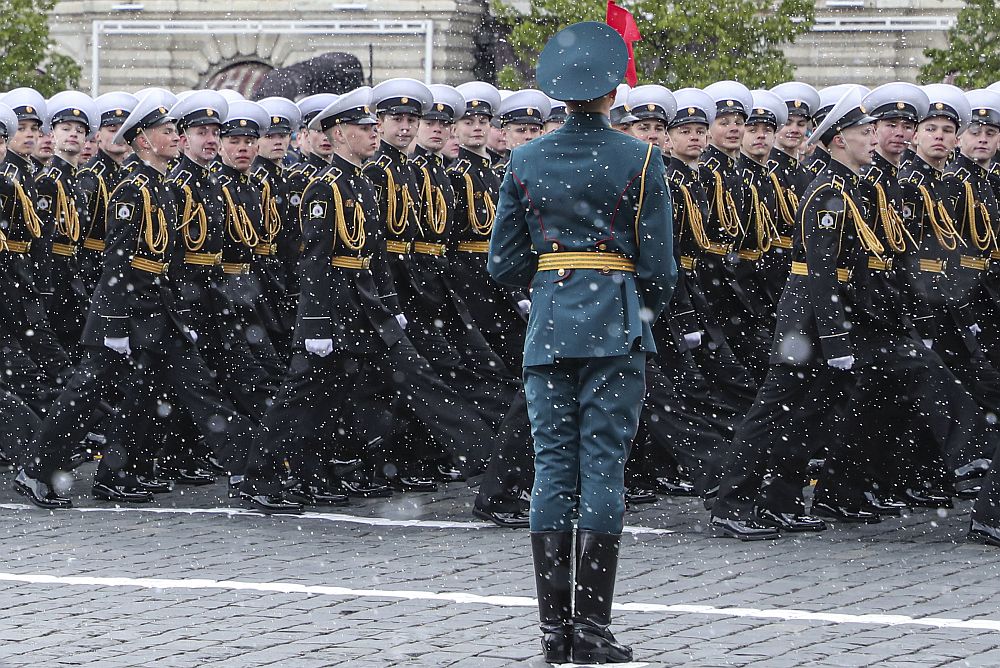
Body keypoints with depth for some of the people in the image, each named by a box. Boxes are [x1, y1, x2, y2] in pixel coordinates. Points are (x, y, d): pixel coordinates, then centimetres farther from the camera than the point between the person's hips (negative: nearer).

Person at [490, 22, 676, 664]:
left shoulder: (526, 161, 4)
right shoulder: (640, 158, -4)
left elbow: (505, 263, 7)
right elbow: (659, 264, -4)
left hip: (548, 323, 3)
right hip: (615, 324, -3)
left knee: (552, 466, 6)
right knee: (604, 466, -2)